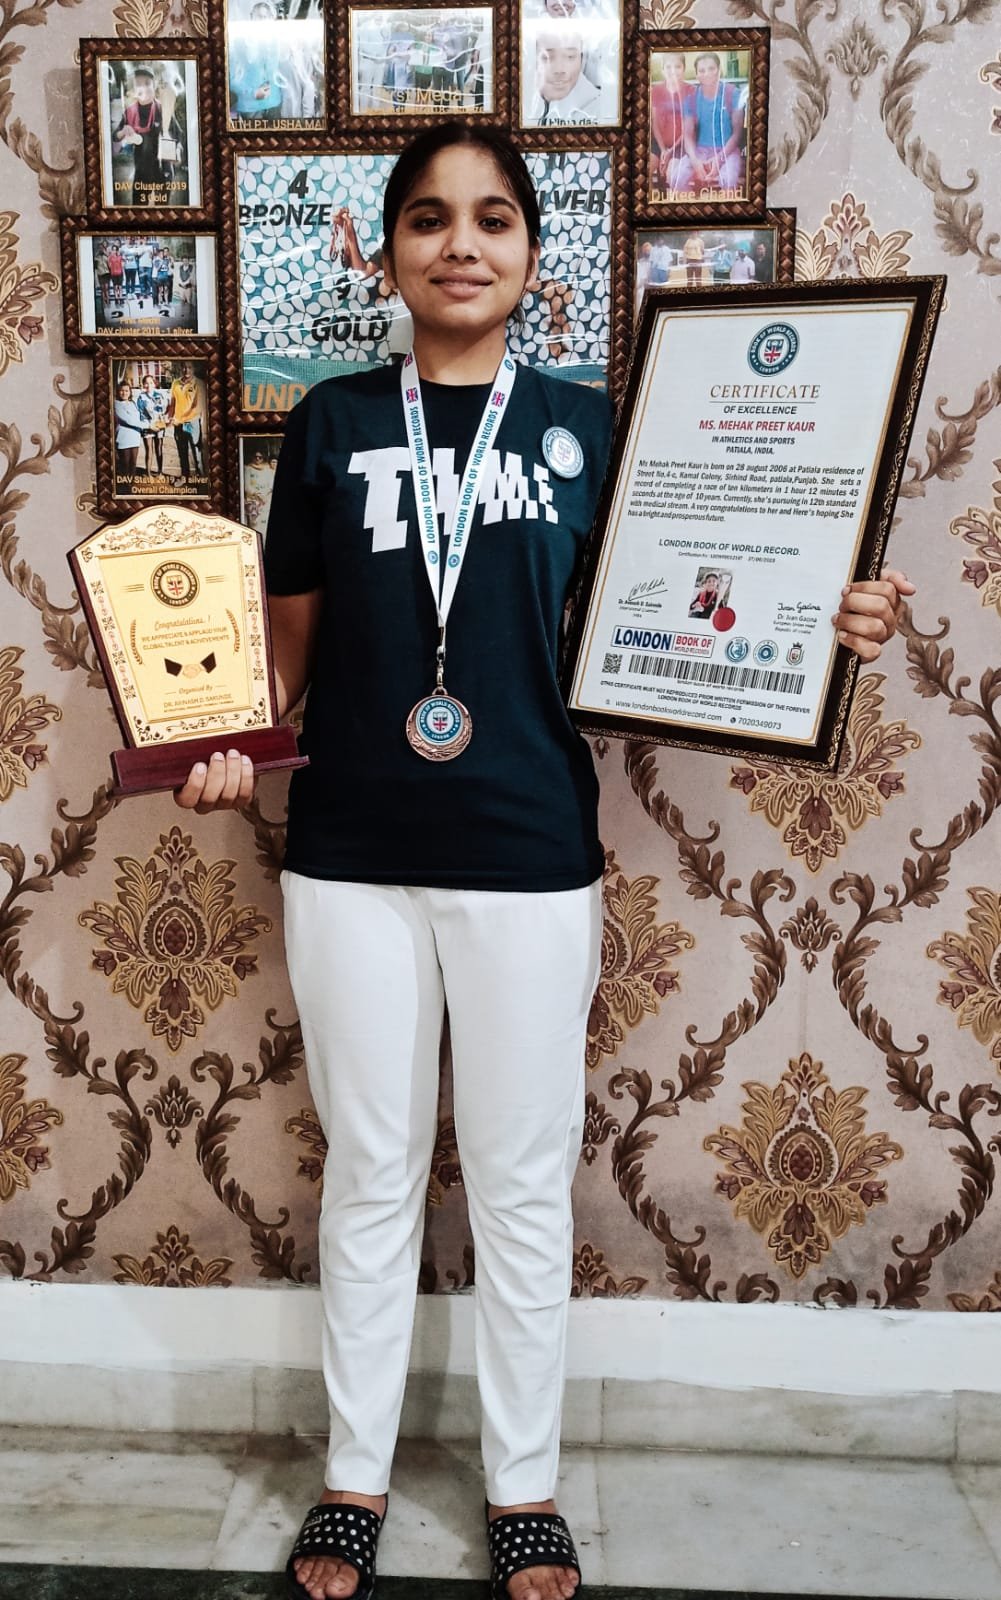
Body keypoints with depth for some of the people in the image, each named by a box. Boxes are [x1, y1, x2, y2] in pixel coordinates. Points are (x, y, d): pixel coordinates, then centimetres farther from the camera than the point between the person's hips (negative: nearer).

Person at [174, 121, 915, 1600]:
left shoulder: (587, 425, 3)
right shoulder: (334, 424, 5)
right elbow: (287, 638, 9)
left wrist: (818, 623, -11)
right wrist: (232, 745, -10)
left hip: (529, 858, 0)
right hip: (352, 857, 1)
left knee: (523, 1181, 10)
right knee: (370, 1170, 13)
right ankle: (355, 1475, 33)